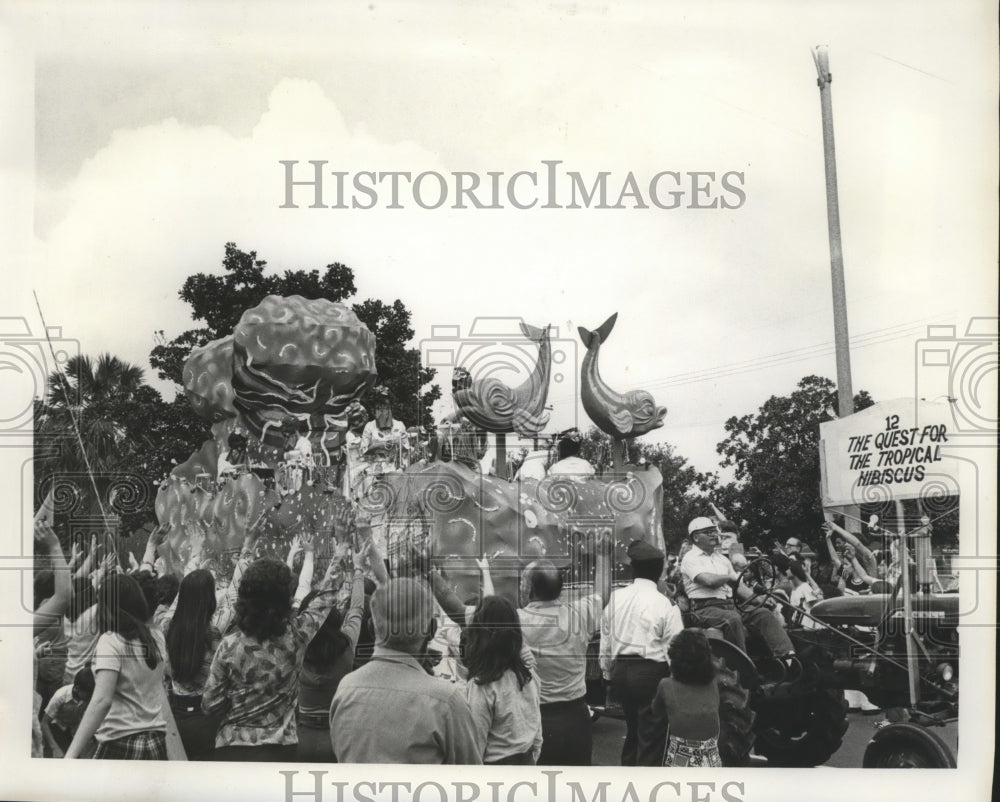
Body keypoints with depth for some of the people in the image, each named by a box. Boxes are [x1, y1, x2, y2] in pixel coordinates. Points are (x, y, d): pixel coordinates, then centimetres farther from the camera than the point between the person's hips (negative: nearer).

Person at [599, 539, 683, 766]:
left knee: (632, 730, 23)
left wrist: (608, 673, 18)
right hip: (651, 673, -5)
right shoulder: (665, 605, -12)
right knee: (650, 737, 4)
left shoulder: (616, 597, 0)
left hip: (621, 671, 5)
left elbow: (605, 640, 7)